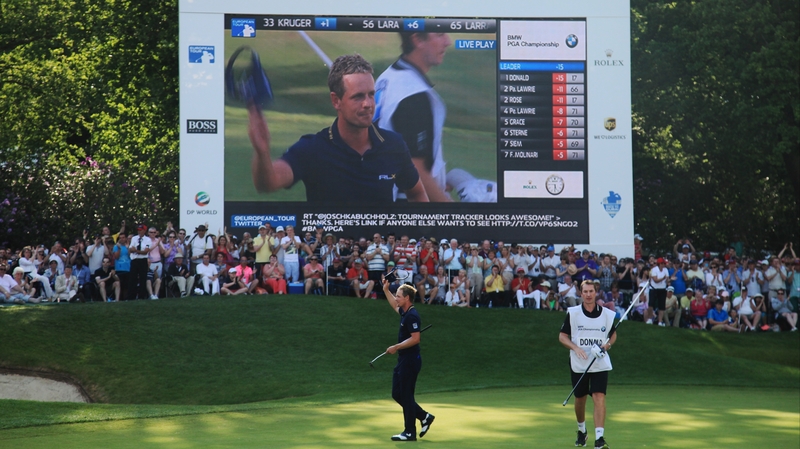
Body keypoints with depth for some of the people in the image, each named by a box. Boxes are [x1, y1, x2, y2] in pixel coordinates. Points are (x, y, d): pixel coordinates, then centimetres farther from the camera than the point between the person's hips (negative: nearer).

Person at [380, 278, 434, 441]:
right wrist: (386, 290, 31)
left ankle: (410, 433, 3)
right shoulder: (405, 312, 11)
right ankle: (424, 417, 20)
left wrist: (396, 347, -22)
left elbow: (415, 338, -25)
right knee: (397, 394, 13)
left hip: (410, 360, -10)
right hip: (403, 360, 10)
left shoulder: (412, 316, -18)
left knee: (405, 396, -4)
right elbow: (395, 305, 34)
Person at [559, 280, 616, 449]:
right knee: (580, 399, 12)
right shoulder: (572, 313, -4)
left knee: (599, 397, -15)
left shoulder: (607, 314, -1)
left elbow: (613, 335, 15)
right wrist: (575, 348, -16)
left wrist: (607, 345, -6)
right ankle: (581, 431, 38)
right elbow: (562, 336, 0)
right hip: (578, 364, 1)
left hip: (600, 364, -1)